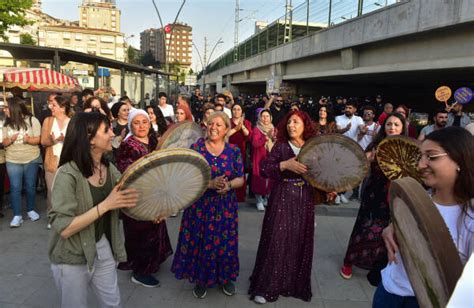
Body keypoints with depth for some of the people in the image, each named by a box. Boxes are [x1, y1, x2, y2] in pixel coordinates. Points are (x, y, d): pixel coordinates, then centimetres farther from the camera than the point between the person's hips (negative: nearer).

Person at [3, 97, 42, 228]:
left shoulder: (32, 120, -6)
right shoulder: (7, 123, 3)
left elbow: (38, 139, -8)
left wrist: (29, 139, -29)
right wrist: (10, 140, -19)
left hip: (31, 160, -2)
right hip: (12, 161, 2)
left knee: (30, 186, 8)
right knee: (15, 188, -1)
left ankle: (31, 210, 25)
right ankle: (17, 215, 4)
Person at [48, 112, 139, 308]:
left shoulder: (109, 168, -4)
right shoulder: (68, 174, -24)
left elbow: (125, 199, 4)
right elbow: (64, 228, -26)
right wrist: (105, 205, -30)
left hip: (103, 247, 6)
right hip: (72, 258, -5)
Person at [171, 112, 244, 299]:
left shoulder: (234, 151, 0)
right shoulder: (196, 148, -5)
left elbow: (240, 179, 1)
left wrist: (229, 185, -20)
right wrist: (210, 184, -24)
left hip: (225, 206, 1)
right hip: (200, 205, -1)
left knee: (225, 243, 10)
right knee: (200, 243, 8)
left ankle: (226, 278, 33)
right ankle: (201, 280, 30)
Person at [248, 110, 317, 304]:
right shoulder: (281, 146, -4)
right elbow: (263, 169, -13)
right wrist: (285, 165, -24)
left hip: (304, 198, 3)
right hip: (283, 197, -3)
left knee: (300, 241, 10)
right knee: (277, 239, -1)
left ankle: (296, 283, 29)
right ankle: (266, 286, 13)